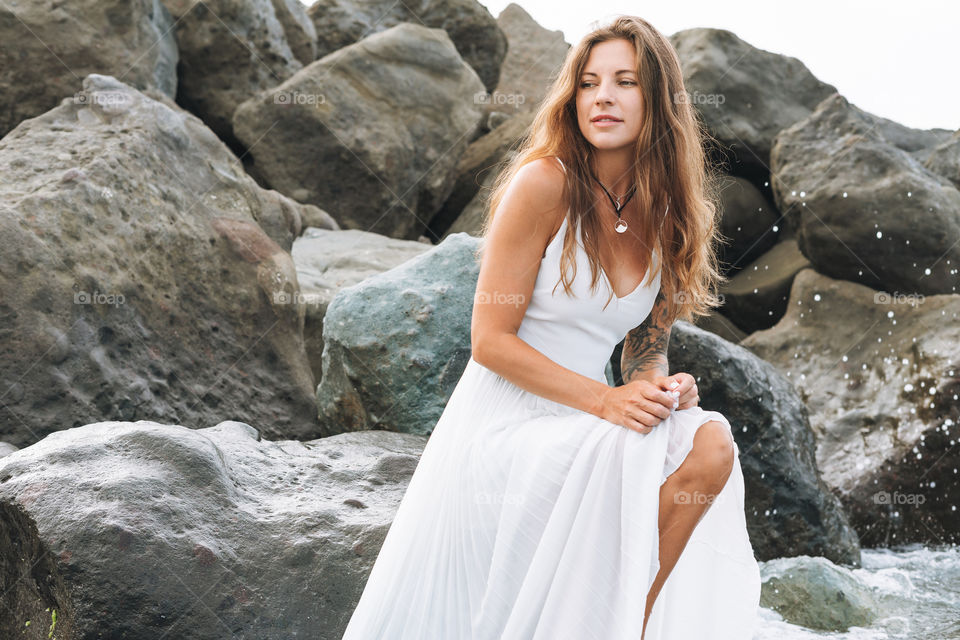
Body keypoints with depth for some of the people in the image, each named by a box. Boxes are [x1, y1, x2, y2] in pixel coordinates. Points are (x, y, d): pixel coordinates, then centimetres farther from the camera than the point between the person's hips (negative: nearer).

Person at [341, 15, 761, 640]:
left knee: (711, 446, -20)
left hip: (580, 427, 6)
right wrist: (603, 400, -21)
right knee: (627, 454, -31)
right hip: (502, 427, -5)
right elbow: (491, 340, -12)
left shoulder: (665, 216, 7)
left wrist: (662, 384, -9)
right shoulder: (544, 184, -11)